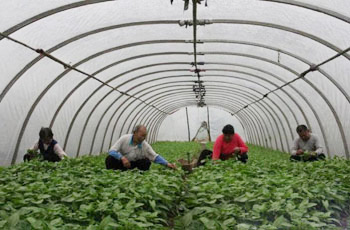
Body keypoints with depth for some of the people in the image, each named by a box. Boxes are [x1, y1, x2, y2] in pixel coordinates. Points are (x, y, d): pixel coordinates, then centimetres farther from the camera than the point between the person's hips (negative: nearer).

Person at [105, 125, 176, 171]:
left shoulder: (145, 145, -10)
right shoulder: (124, 138, -17)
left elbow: (155, 156, -10)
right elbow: (111, 151, -21)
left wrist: (167, 164, -25)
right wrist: (122, 158, -39)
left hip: (133, 164, 2)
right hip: (121, 162, -2)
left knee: (146, 161, -22)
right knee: (110, 159, -30)